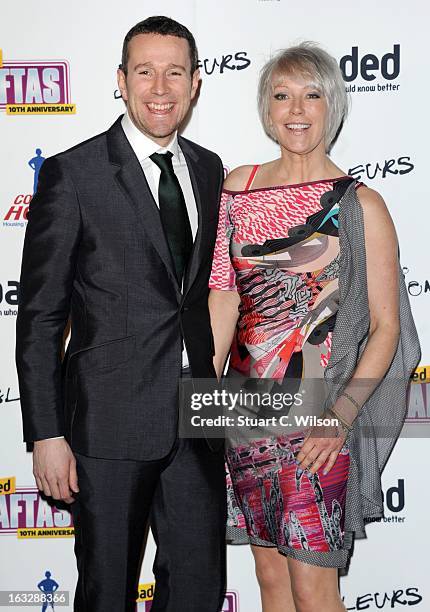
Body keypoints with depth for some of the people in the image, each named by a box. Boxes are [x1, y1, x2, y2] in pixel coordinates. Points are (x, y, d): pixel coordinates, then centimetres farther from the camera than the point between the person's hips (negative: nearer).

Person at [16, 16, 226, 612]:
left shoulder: (208, 169, 8)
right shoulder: (72, 173, -9)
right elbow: (39, 316, -9)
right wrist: (46, 435, -12)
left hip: (196, 420, 5)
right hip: (110, 422, -5)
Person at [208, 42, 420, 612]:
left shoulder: (360, 204, -5)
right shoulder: (239, 186, 6)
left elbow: (386, 325, -5)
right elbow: (224, 294, 7)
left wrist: (340, 416, -15)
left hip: (321, 419, -4)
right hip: (249, 410, 4)